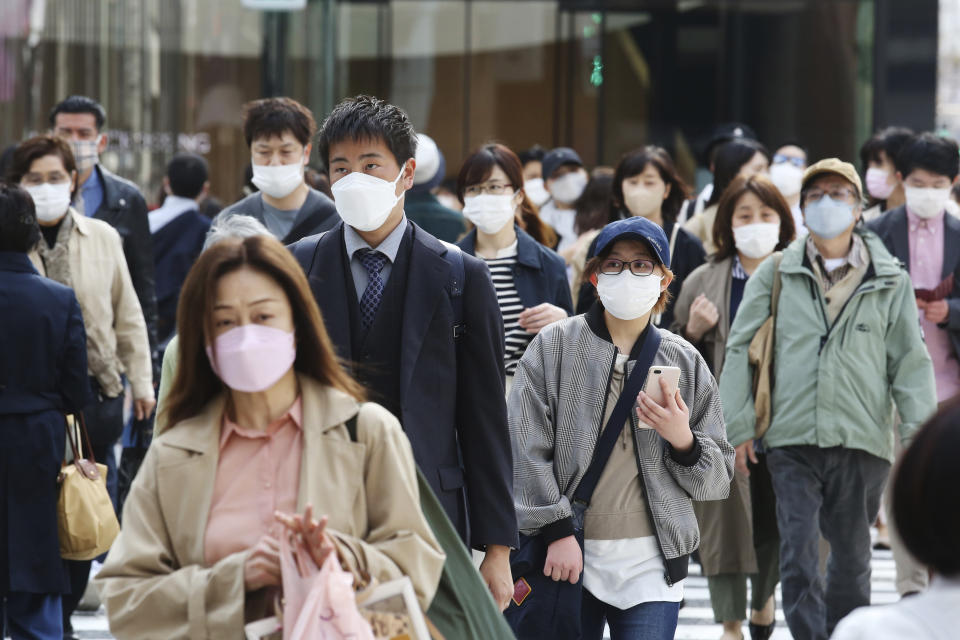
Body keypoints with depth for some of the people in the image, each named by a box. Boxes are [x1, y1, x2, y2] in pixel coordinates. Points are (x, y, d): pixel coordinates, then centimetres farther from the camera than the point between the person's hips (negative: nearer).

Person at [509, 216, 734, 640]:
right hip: (567, 557, -1)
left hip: (651, 567, 1)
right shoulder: (553, 347, 4)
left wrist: (683, 441, -10)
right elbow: (526, 450, -1)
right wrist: (557, 532, -8)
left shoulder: (684, 362, 9)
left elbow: (717, 480, 10)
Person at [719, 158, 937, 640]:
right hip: (792, 440, -1)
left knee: (851, 555, 9)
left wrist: (921, 435, -2)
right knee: (798, 555, -9)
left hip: (862, 440, 1)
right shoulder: (774, 275, 8)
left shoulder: (889, 281, 8)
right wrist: (737, 427, 2)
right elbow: (741, 350, 8)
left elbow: (910, 361, 7)